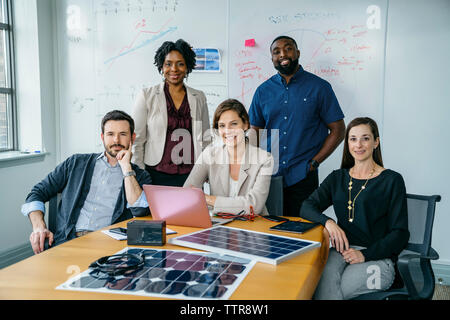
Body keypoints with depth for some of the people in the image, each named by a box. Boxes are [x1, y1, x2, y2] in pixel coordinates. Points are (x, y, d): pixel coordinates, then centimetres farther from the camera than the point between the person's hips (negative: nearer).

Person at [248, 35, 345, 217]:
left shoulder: (319, 87, 0)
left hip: (302, 177, -2)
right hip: (268, 178, 3)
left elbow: (338, 130, 1)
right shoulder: (263, 91, 9)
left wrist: (313, 163, -7)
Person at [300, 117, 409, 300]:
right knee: (325, 279, -32)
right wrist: (328, 222, -16)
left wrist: (365, 254, -16)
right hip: (342, 251, 3)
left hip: (378, 257, -3)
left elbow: (400, 234, -3)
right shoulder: (337, 178, 15)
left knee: (325, 292, -29)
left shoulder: (392, 180, 2)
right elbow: (307, 207, 6)